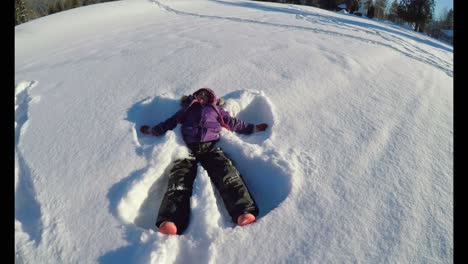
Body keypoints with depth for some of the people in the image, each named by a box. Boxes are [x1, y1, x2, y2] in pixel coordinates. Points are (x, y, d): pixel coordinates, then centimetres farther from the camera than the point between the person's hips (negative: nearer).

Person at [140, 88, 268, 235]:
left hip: (210, 147, 0)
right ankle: (169, 222, -51)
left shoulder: (216, 110, 35)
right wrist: (151, 130, 35)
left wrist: (254, 128, 30)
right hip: (187, 148, 0)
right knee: (179, 179, -30)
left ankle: (244, 212, -50)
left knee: (227, 172, -32)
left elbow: (235, 124, 33)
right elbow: (168, 124, 38)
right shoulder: (187, 110, 37)